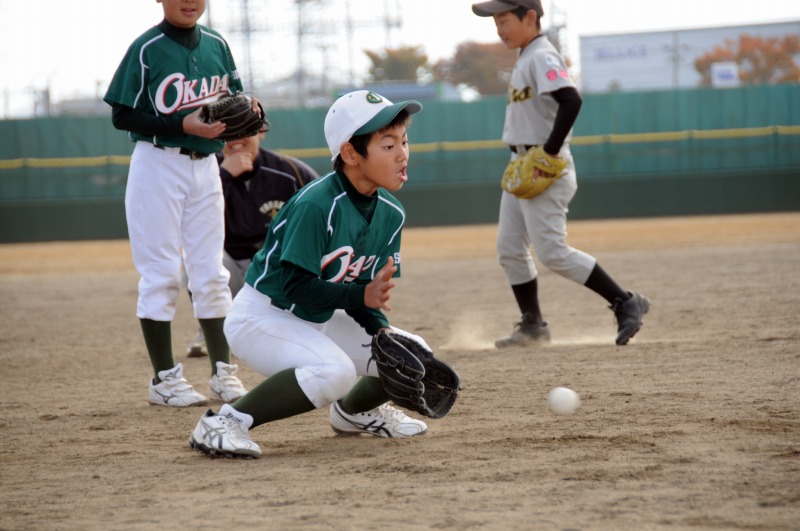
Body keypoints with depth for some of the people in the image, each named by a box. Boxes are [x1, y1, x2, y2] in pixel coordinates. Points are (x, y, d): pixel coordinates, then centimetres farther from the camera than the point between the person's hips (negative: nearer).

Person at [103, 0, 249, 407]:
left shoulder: (216, 45, 6)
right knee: (161, 273, -3)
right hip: (158, 165, -5)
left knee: (211, 273, 9)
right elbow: (122, 116, -11)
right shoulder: (146, 49, -10)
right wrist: (182, 125, -21)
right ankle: (164, 378, 3)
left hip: (205, 166, 5)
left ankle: (223, 373, 15)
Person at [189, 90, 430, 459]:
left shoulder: (390, 214, -2)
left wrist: (382, 330, -16)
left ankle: (354, 410, 28)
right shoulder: (315, 206, -26)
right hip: (261, 318, -8)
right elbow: (297, 288, -28)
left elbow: (366, 294, 2)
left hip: (318, 321, 8)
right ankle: (223, 424, -24)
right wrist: (361, 295, -37)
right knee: (333, 371, -34)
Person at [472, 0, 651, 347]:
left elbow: (571, 100, -29)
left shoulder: (542, 57, -15)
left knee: (552, 252, -12)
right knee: (509, 249, 10)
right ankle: (532, 325, 18)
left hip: (546, 169, -10)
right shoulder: (525, 58, 15)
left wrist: (549, 153, -28)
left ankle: (625, 303, -7)